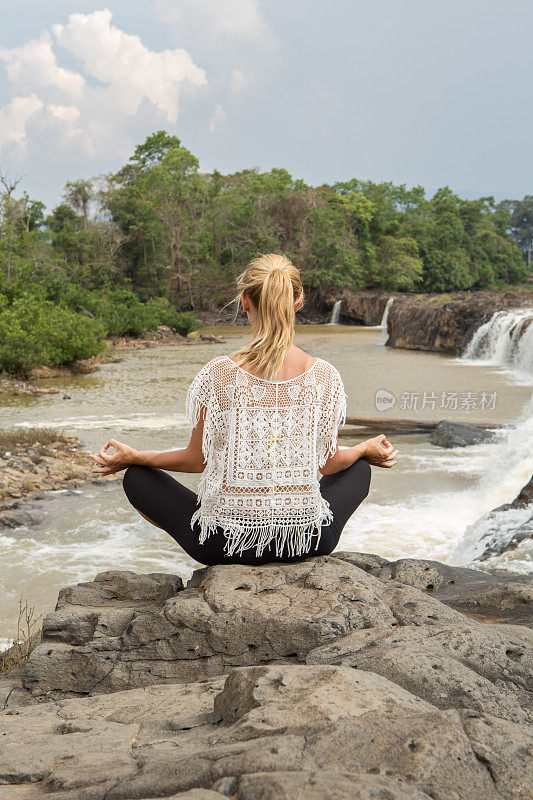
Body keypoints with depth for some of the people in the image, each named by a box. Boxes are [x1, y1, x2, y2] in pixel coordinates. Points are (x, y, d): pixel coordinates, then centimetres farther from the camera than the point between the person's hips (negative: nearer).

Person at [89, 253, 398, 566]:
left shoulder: (218, 374, -14)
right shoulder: (325, 376, -9)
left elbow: (197, 460, -3)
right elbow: (329, 464, 2)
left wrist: (132, 457, 15)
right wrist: (368, 450, 25)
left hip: (223, 545, -2)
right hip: (307, 541, 2)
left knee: (137, 477, 22)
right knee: (360, 468, 32)